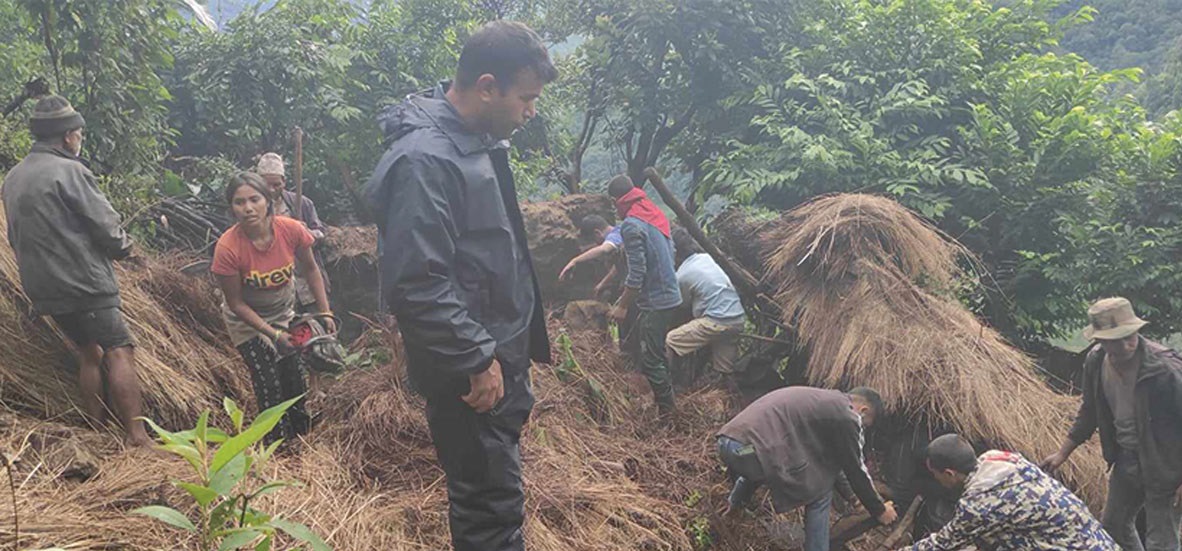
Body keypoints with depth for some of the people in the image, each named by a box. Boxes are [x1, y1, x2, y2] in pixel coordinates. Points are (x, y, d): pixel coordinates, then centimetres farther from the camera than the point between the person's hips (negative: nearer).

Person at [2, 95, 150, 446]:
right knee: (119, 351, -7)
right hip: (84, 283, -8)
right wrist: (123, 247, 7)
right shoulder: (68, 170, -12)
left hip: (44, 288, 8)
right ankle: (136, 438, -12)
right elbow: (106, 226, -13)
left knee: (89, 352, 18)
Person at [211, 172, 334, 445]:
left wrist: (325, 312, -8)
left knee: (294, 376, 3)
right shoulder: (227, 248, -31)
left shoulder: (291, 230, -24)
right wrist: (273, 334, -24)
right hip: (246, 319, -3)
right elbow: (236, 304, -21)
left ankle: (302, 435, 25)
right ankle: (277, 443, 13)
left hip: (284, 312, 3)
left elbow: (310, 270, -5)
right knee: (268, 382, -8)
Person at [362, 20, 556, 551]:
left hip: (499, 355, 10)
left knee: (495, 492, 23)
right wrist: (478, 359, -21)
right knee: (491, 506, 2)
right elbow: (418, 286, -27)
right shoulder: (424, 160, -23)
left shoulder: (480, 139, 9)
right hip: (470, 372, -9)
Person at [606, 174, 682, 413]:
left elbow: (636, 274, -21)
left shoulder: (631, 225, -18)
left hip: (655, 301, -9)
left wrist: (622, 306, -9)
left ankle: (667, 413, 9)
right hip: (669, 293, 9)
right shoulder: (656, 214, 9)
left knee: (651, 361, 0)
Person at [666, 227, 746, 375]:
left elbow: (685, 302, 11)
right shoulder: (706, 257, 10)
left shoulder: (682, 275, -7)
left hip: (718, 322, -7)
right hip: (739, 318, 7)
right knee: (725, 370, 15)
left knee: (671, 341, 2)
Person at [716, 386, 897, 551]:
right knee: (820, 495, 9)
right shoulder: (846, 416, 4)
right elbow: (855, 468, 10)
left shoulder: (823, 401, 30)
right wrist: (879, 510, 24)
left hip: (726, 441, 9)